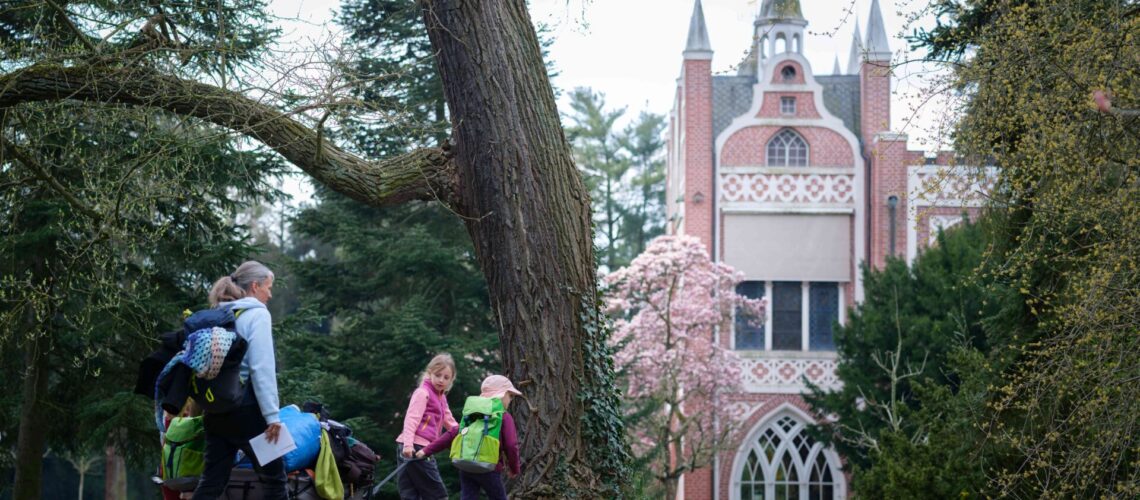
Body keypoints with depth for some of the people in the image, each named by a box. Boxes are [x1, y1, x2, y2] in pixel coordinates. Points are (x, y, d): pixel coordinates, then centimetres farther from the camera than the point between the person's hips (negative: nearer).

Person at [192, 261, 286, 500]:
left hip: (216, 408, 7)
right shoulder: (257, 314, -6)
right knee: (274, 476, 4)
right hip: (245, 408, -7)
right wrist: (272, 415, -17)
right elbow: (262, 368, -16)